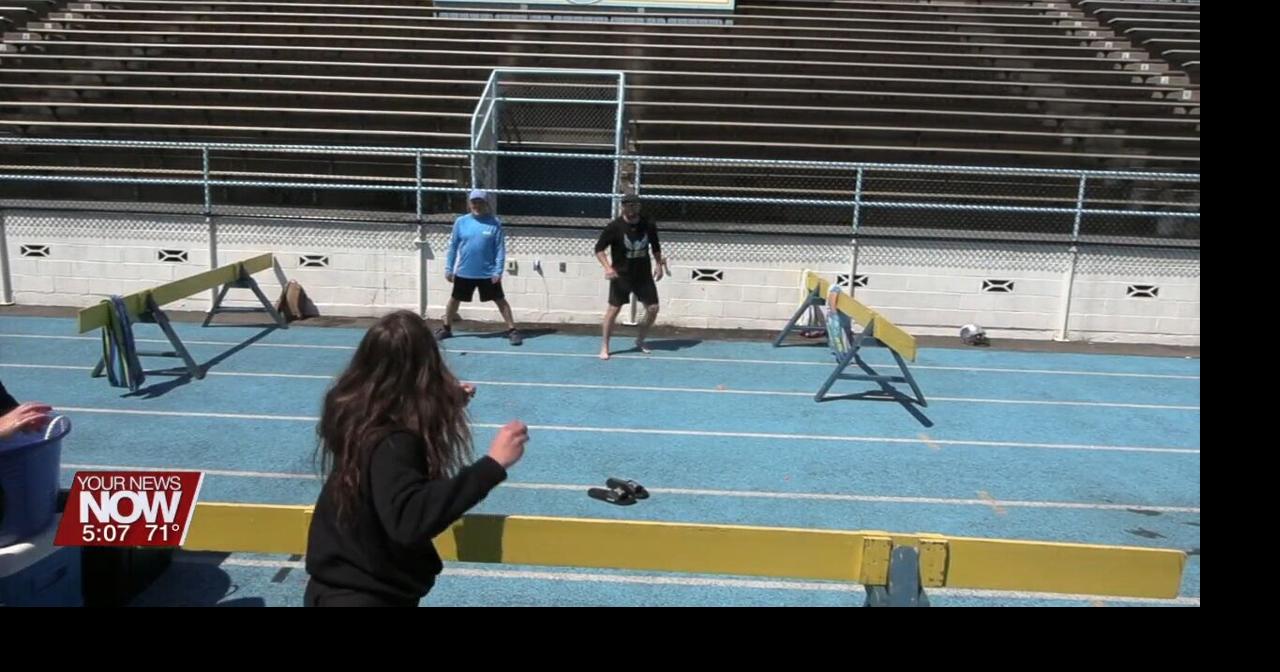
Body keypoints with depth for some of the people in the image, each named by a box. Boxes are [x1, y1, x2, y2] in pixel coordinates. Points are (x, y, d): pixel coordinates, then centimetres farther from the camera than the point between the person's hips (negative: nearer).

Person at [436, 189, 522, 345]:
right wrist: (448, 268, 5)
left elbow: (500, 249, -6)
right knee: (454, 299, 14)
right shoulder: (461, 222, 0)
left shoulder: (494, 223, -6)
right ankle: (446, 328, 33)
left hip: (488, 273, -2)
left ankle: (512, 330, 10)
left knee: (500, 300, 2)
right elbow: (453, 246, 6)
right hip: (464, 272, 3)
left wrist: (498, 271, -12)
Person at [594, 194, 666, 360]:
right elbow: (599, 248, -9)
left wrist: (659, 264, 4)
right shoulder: (614, 227, -13)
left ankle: (640, 340, 25)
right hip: (621, 275, -3)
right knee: (613, 309, -4)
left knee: (653, 308, 3)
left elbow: (655, 246, 14)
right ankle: (604, 347, 9)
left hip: (644, 274, 4)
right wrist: (608, 267, -21)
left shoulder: (648, 225, -3)